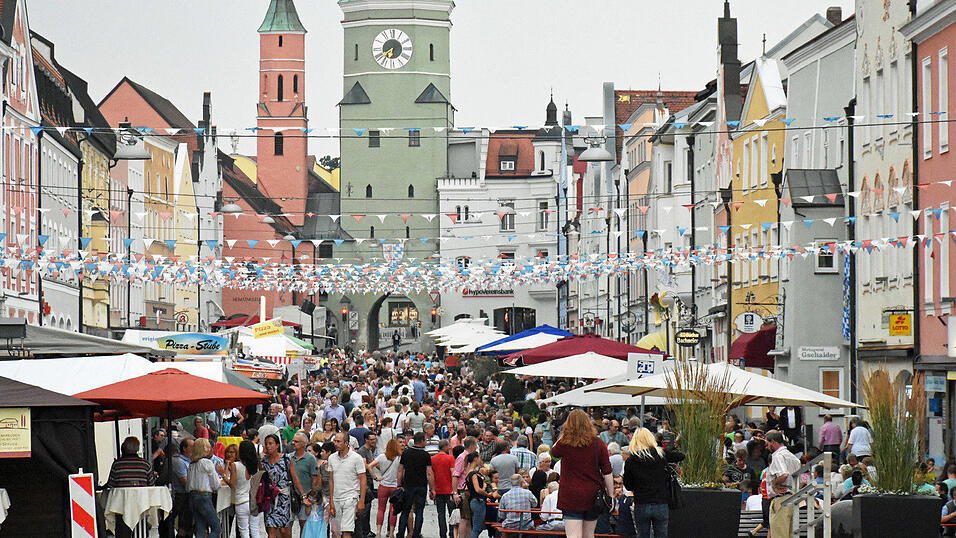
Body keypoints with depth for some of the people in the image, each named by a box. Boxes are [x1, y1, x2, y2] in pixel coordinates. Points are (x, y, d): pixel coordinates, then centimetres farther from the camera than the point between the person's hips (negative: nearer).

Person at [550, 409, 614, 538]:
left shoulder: (564, 444, -7)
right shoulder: (598, 444, -2)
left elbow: (554, 452, 17)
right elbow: (607, 472, -1)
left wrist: (562, 435, 23)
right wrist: (611, 495, 5)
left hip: (571, 496, -3)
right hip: (593, 495, 3)